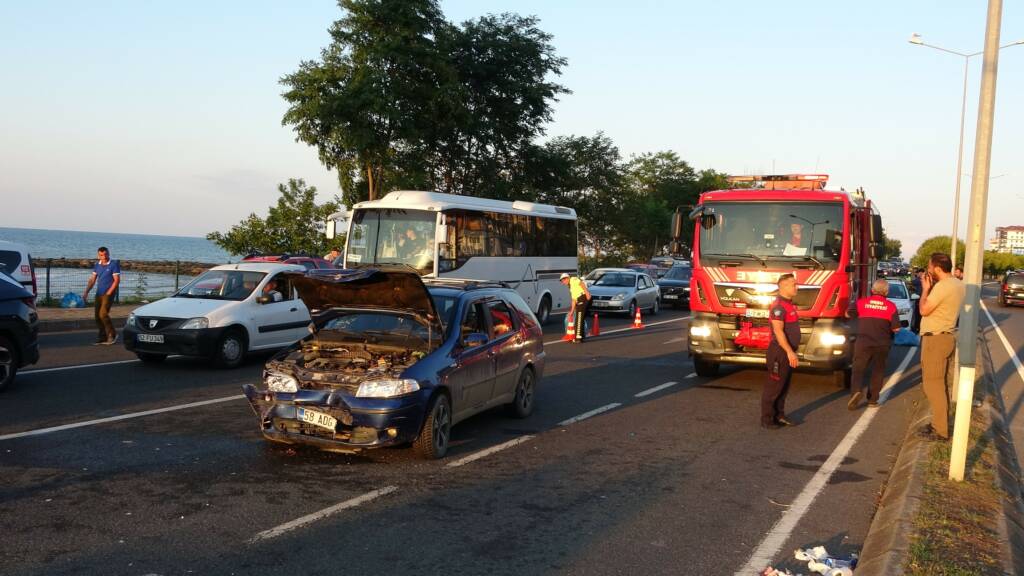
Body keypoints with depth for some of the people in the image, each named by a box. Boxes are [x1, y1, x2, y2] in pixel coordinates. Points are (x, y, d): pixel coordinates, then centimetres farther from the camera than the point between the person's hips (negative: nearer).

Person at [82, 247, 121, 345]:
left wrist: (108, 293, -14)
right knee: (97, 315, 5)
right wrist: (86, 292, 2)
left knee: (103, 314, -16)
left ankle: (112, 334, -1)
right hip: (99, 293, 6)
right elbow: (92, 280, 12)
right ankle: (102, 337, 16)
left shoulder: (114, 264, -8)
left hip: (108, 293, -6)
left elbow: (117, 280, -11)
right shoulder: (97, 265, 10)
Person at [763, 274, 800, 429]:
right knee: (773, 387, -3)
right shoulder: (778, 306, -18)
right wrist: (789, 352, -30)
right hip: (780, 352, -10)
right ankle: (766, 420, 2)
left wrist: (792, 351, 20)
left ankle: (779, 415, 23)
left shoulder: (789, 304, 14)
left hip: (788, 352, 10)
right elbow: (778, 331, -25)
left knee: (784, 386, 15)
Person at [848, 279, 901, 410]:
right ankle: (872, 400, 12)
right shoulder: (891, 306, -2)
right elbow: (896, 328, -4)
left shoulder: (861, 303, -2)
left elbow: (849, 314, 12)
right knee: (878, 371, 12)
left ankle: (856, 391, -22)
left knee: (858, 369, 3)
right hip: (882, 344, 0)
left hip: (863, 342, 0)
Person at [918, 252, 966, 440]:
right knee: (940, 383, 18)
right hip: (947, 337, 10)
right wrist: (931, 287, 8)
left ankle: (940, 430, -2)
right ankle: (940, 423, 26)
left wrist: (925, 288, -5)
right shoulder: (957, 284, 10)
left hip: (935, 339, -10)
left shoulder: (942, 286, -21)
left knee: (933, 385, -4)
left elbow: (924, 310, -17)